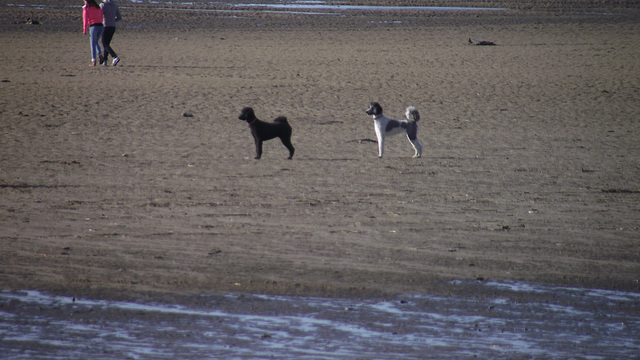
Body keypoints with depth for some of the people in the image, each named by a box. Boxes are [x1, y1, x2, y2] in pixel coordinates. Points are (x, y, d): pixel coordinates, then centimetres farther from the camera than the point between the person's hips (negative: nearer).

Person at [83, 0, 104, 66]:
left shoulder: (86, 8, 2)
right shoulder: (98, 7, 17)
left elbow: (85, 19, -4)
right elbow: (101, 18, 13)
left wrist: (85, 30, -4)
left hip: (93, 27, -5)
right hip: (101, 26, 5)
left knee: (93, 44, 1)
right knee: (96, 42, 21)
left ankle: (94, 61, -7)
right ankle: (100, 56, 0)